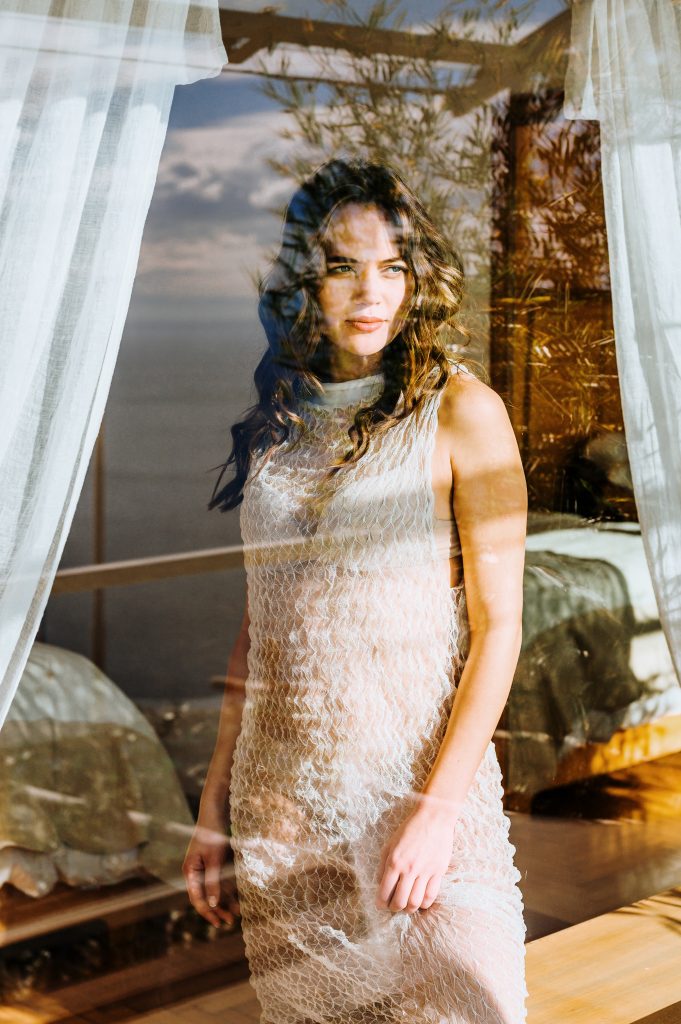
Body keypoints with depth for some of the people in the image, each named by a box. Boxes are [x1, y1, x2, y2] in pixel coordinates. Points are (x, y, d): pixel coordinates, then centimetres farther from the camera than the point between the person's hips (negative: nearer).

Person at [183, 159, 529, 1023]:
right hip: (278, 791, 4)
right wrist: (215, 804, 9)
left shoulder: (461, 411, -6)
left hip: (420, 781, -4)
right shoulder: (276, 422, 7)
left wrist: (438, 806, -16)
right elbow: (256, 625, 10)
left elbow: (498, 625, -9)